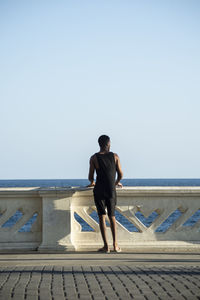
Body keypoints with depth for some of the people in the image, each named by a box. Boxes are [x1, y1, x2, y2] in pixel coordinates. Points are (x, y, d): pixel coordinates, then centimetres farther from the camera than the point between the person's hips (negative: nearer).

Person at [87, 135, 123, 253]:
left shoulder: (94, 158, -2)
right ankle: (115, 245, 6)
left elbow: (90, 177, 1)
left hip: (99, 190, -1)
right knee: (112, 216, 12)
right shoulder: (115, 156, 2)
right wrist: (117, 182, 27)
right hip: (111, 191, 1)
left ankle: (106, 246, -5)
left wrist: (92, 182, 25)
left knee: (102, 217, 1)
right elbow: (120, 174, 6)